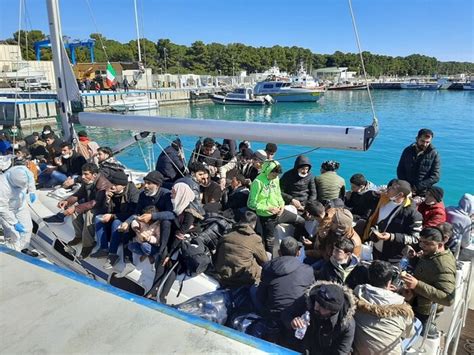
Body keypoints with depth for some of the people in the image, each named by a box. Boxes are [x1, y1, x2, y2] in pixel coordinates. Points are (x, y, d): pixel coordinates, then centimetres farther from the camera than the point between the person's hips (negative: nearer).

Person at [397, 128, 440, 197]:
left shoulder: (434, 154, -2)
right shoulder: (408, 151, 6)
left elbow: (435, 177, -7)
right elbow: (400, 170, 9)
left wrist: (416, 187, -15)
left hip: (424, 194, -2)